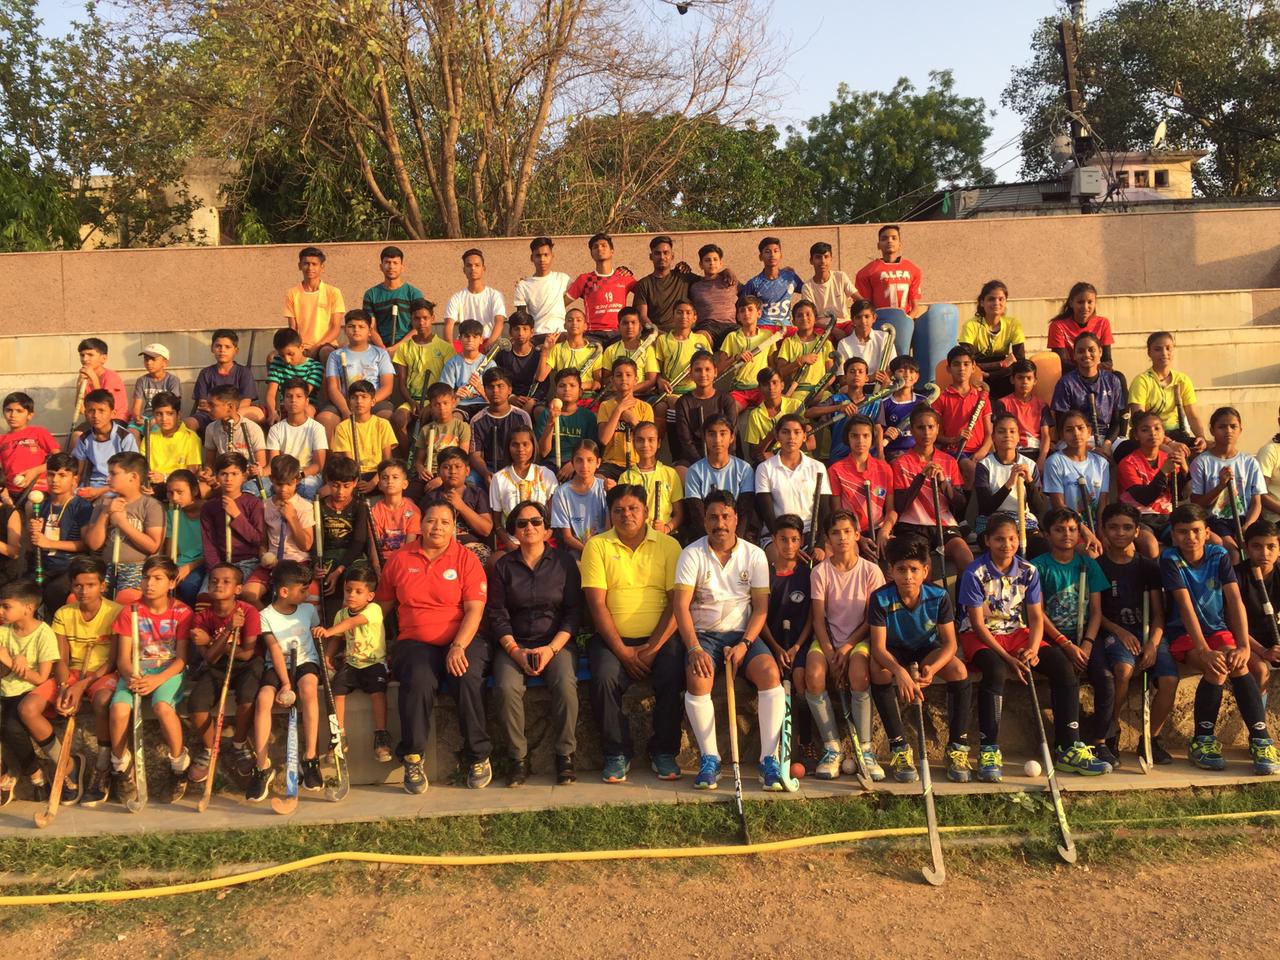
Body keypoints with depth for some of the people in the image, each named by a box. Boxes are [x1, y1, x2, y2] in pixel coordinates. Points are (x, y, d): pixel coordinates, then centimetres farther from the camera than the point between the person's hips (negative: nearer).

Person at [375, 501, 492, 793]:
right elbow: (383, 606, 16)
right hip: (415, 642, 1)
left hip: (461, 640, -1)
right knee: (418, 680, -32)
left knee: (469, 676, -32)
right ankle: (412, 758, -15)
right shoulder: (399, 560, 12)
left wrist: (458, 646, -19)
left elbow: (474, 610, -4)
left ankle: (478, 755, -15)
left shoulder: (466, 560, 4)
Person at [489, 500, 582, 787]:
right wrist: (515, 650, -11)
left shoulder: (563, 561, 7)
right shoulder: (503, 566, 10)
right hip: (514, 644, 1)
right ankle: (518, 758, -14)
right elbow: (497, 615, 5)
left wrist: (551, 649, -12)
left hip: (557, 642, -1)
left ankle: (565, 756, -14)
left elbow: (573, 612, 2)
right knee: (507, 687, -29)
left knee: (565, 683, -31)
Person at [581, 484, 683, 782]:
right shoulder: (597, 546, 3)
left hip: (659, 638, 0)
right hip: (612, 638, 0)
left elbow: (677, 603, -1)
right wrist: (622, 651, -11)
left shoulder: (668, 545, 5)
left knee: (672, 675, -27)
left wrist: (652, 649, -11)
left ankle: (664, 752, -5)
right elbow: (597, 604, -3)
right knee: (605, 678, -28)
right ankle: (617, 754, -7)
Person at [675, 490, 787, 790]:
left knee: (770, 673, -26)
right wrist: (694, 649, -21)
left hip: (743, 634, 2)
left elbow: (761, 607, 1)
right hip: (702, 633, -1)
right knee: (698, 679, -31)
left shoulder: (754, 555, 4)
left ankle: (769, 759, -20)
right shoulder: (692, 554, -2)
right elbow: (681, 605, -9)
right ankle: (709, 759, -17)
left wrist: (744, 645, -14)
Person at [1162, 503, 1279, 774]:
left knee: (1239, 666, -29)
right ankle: (1202, 741, -15)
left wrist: (1244, 646, -28)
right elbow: (1186, 606, -21)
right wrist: (1205, 651, -31)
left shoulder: (1219, 555, -4)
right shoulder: (1170, 559, -11)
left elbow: (1235, 600, -14)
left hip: (1217, 630, 2)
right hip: (1184, 634, -2)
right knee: (1217, 668, -30)